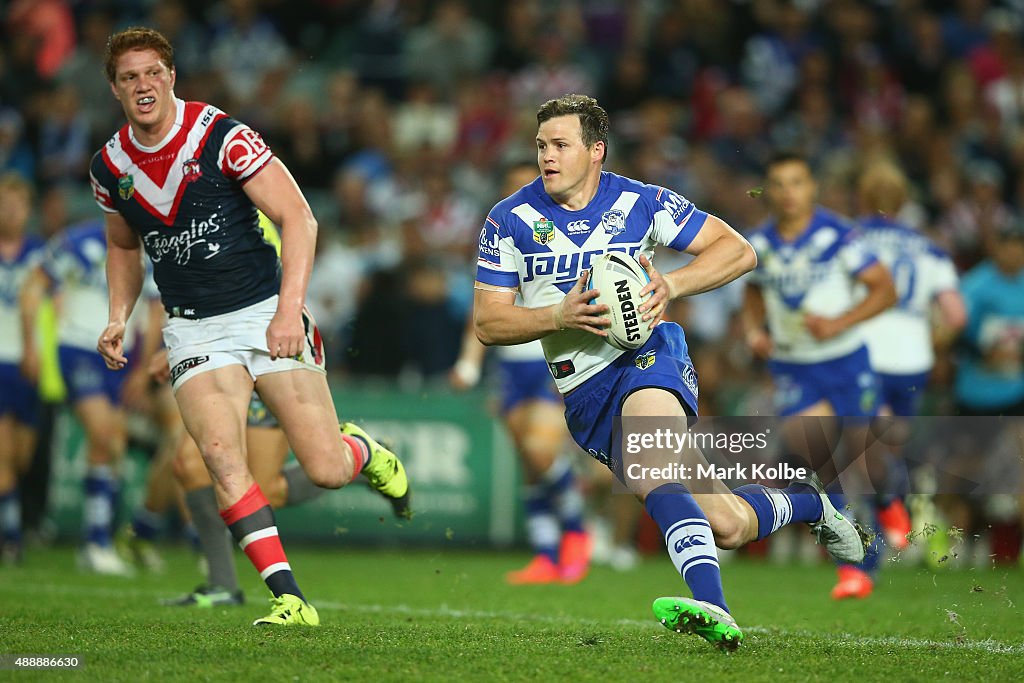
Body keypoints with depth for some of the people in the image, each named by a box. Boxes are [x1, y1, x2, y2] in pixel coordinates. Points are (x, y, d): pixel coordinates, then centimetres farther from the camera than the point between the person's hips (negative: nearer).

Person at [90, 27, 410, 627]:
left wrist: (290, 307, -24)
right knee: (220, 452, -22)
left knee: (327, 469, -8)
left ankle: (365, 451, 31)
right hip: (193, 329, 3)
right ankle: (289, 599, -18)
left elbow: (298, 218, -14)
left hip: (267, 313, -3)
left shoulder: (223, 137, -13)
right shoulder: (111, 166, 4)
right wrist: (118, 319, 7)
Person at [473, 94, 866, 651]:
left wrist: (671, 285, -15)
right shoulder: (510, 220, 2)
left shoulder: (639, 202, 0)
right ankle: (806, 502, 26)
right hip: (583, 393, 2)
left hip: (647, 354, -2)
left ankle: (709, 605, -50)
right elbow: (487, 323, 0)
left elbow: (738, 251, 2)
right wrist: (561, 315, -17)